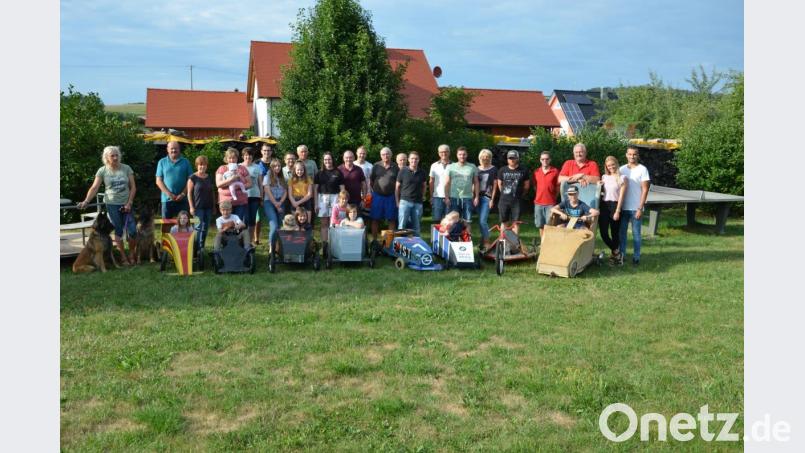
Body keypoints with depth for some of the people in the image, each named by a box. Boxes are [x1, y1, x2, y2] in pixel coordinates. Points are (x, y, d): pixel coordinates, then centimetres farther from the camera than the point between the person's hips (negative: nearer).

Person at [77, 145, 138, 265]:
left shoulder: (126, 168, 1)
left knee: (132, 231, -5)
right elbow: (94, 188, -4)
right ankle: (123, 257, 13)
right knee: (118, 232, 4)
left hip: (126, 204, 1)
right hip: (111, 205, -1)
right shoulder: (102, 171, -1)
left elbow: (133, 187, 1)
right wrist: (86, 201, -17)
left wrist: (129, 203, -7)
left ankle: (132, 255, 16)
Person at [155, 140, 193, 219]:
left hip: (182, 200, 0)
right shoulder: (162, 162, 8)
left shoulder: (185, 162, 7)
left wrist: (183, 194, -10)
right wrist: (169, 194, -9)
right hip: (167, 199, 0)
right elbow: (158, 181, 4)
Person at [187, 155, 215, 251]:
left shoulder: (209, 177, 12)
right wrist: (191, 207, -10)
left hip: (208, 207, 5)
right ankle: (197, 248, -1)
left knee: (205, 228, 7)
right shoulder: (193, 178, -3)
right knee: (199, 227, -7)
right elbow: (189, 193, -5)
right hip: (198, 207, -5)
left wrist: (214, 205, 13)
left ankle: (202, 247, 14)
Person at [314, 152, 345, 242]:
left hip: (335, 197, -1)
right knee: (324, 223, 4)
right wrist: (316, 203, 2)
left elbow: (342, 188, 3)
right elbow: (315, 189, 8)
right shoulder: (320, 173, 8)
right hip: (322, 198, 1)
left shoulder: (338, 173, 3)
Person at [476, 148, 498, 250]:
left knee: (483, 220, -13)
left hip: (487, 197, -5)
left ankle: (486, 242, -4)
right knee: (480, 221, 9)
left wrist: (492, 199, -6)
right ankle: (483, 240, 20)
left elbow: (495, 185, -1)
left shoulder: (493, 169, 0)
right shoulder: (477, 169, 12)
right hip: (478, 196, 5)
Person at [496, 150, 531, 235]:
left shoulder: (523, 171, 0)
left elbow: (527, 185, 8)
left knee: (515, 222, -1)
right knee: (503, 222, 8)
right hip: (504, 200, 2)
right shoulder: (502, 170, 5)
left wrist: (519, 194, 11)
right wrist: (504, 193, 13)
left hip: (516, 201, -2)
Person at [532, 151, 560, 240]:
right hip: (538, 203, 4)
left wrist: (554, 197, 0)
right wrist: (540, 195, 10)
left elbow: (558, 187, 3)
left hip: (551, 203, -4)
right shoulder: (536, 172, 7)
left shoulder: (555, 171, -3)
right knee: (541, 226, 10)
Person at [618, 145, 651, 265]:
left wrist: (640, 208, -12)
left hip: (636, 208, -4)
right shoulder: (622, 169, 8)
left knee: (636, 233, 3)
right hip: (623, 207, 4)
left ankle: (636, 257, 10)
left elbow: (645, 190, -6)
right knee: (622, 232, 8)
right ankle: (621, 255, 16)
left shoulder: (642, 169, -4)